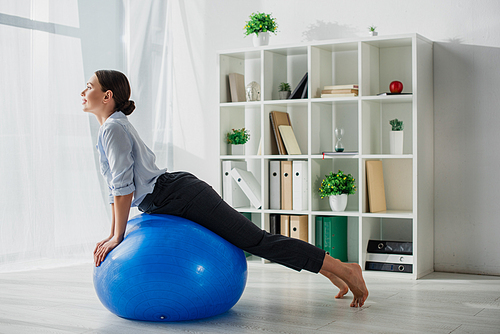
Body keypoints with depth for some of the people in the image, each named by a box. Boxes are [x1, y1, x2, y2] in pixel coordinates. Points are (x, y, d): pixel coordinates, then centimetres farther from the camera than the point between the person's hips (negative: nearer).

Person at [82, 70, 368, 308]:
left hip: (182, 197, -9)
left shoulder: (114, 128, -12)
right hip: (180, 193, 9)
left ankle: (345, 270, -2)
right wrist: (113, 233, 21)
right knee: (256, 240, 14)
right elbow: (119, 187, 23)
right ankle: (329, 269, 20)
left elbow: (124, 187, -18)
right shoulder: (114, 125, 17)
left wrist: (117, 237, -11)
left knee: (258, 240, -8)